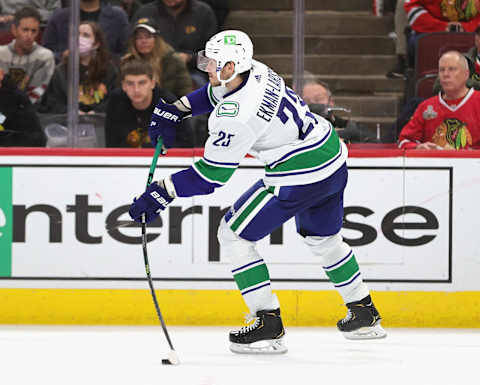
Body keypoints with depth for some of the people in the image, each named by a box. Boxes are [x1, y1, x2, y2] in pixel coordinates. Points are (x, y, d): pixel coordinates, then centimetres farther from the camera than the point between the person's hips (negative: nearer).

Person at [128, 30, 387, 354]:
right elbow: (215, 93, 24)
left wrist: (162, 192, -18)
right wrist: (174, 110, 14)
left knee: (234, 236, 2)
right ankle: (365, 315, 42)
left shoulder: (235, 115, -24)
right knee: (323, 239, 30)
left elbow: (211, 175, -20)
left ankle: (268, 323, 1)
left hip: (299, 178, -10)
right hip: (332, 156, 10)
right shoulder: (256, 72, 1)